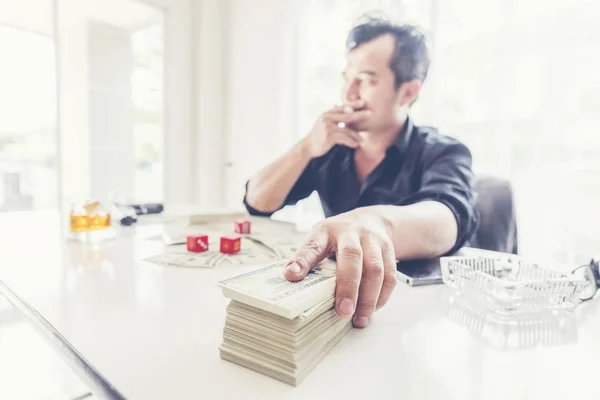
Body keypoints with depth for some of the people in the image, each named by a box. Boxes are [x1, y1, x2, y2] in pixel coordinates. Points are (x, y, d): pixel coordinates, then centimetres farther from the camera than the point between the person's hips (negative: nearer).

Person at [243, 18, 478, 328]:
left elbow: (449, 219, -28)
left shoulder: (443, 154, -6)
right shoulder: (329, 150, 3)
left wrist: (378, 222, -49)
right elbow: (256, 203, 1)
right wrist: (306, 148, -13)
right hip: (332, 297, 5)